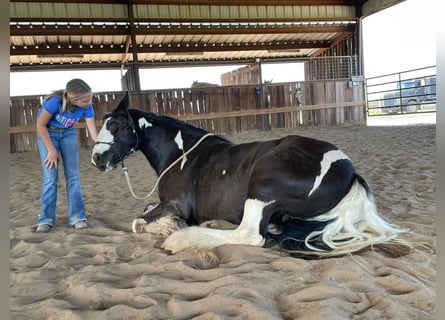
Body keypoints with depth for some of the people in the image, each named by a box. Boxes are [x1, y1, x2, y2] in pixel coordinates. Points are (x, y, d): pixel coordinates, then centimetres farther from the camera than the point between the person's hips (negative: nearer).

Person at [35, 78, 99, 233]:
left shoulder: (87, 107, -23)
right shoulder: (55, 101, -34)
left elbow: (93, 132, -20)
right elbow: (40, 125, -21)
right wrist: (52, 150, -18)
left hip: (68, 134, 3)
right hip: (47, 133, -3)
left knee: (73, 175, -4)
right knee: (50, 177, -8)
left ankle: (77, 217, 2)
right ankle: (46, 220, 2)